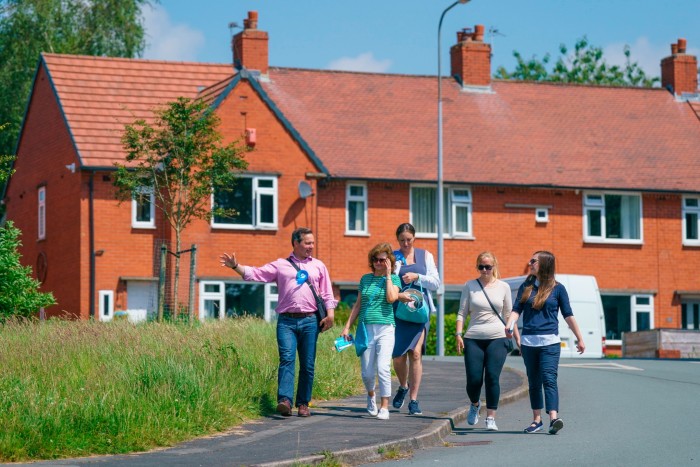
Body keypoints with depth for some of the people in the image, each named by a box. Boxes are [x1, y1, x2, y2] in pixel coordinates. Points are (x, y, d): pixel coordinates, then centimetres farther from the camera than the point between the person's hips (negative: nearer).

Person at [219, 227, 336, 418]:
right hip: (286, 321, -1)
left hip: (310, 321, 2)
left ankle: (303, 403, 9)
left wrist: (330, 315, 1)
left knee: (308, 364, 2)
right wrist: (236, 266, -6)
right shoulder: (280, 265, 13)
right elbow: (255, 273, 8)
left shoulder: (318, 266, 17)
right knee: (287, 358, -16)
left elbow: (327, 294, 14)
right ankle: (285, 400, -25)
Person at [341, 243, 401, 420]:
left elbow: (391, 298, -14)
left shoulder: (393, 279, 5)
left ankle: (384, 407, -11)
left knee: (383, 369, -16)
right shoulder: (365, 279, 14)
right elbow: (358, 305, 18)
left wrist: (388, 275, -6)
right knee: (367, 373, 3)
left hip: (385, 328, -3)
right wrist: (347, 326, 13)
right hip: (366, 328, 3)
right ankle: (371, 396, 33)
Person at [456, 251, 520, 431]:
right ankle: (475, 404, 28)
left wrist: (516, 335, 13)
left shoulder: (503, 287, 8)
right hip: (473, 339, 0)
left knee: (492, 378, -10)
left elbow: (508, 314, 16)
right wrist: (458, 334, -4)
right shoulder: (470, 286, 6)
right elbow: (462, 313, 7)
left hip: (497, 338, 0)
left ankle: (491, 418, -4)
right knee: (474, 379, -4)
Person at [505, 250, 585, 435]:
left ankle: (554, 418, -27)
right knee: (533, 382, 9)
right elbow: (516, 309, 5)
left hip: (549, 343, -4)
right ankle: (537, 419, 16)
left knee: (549, 379, -16)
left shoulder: (557, 288, 3)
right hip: (528, 342, 4)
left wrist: (580, 339, 8)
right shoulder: (526, 287, 12)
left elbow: (568, 315, 6)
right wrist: (509, 324, -16)